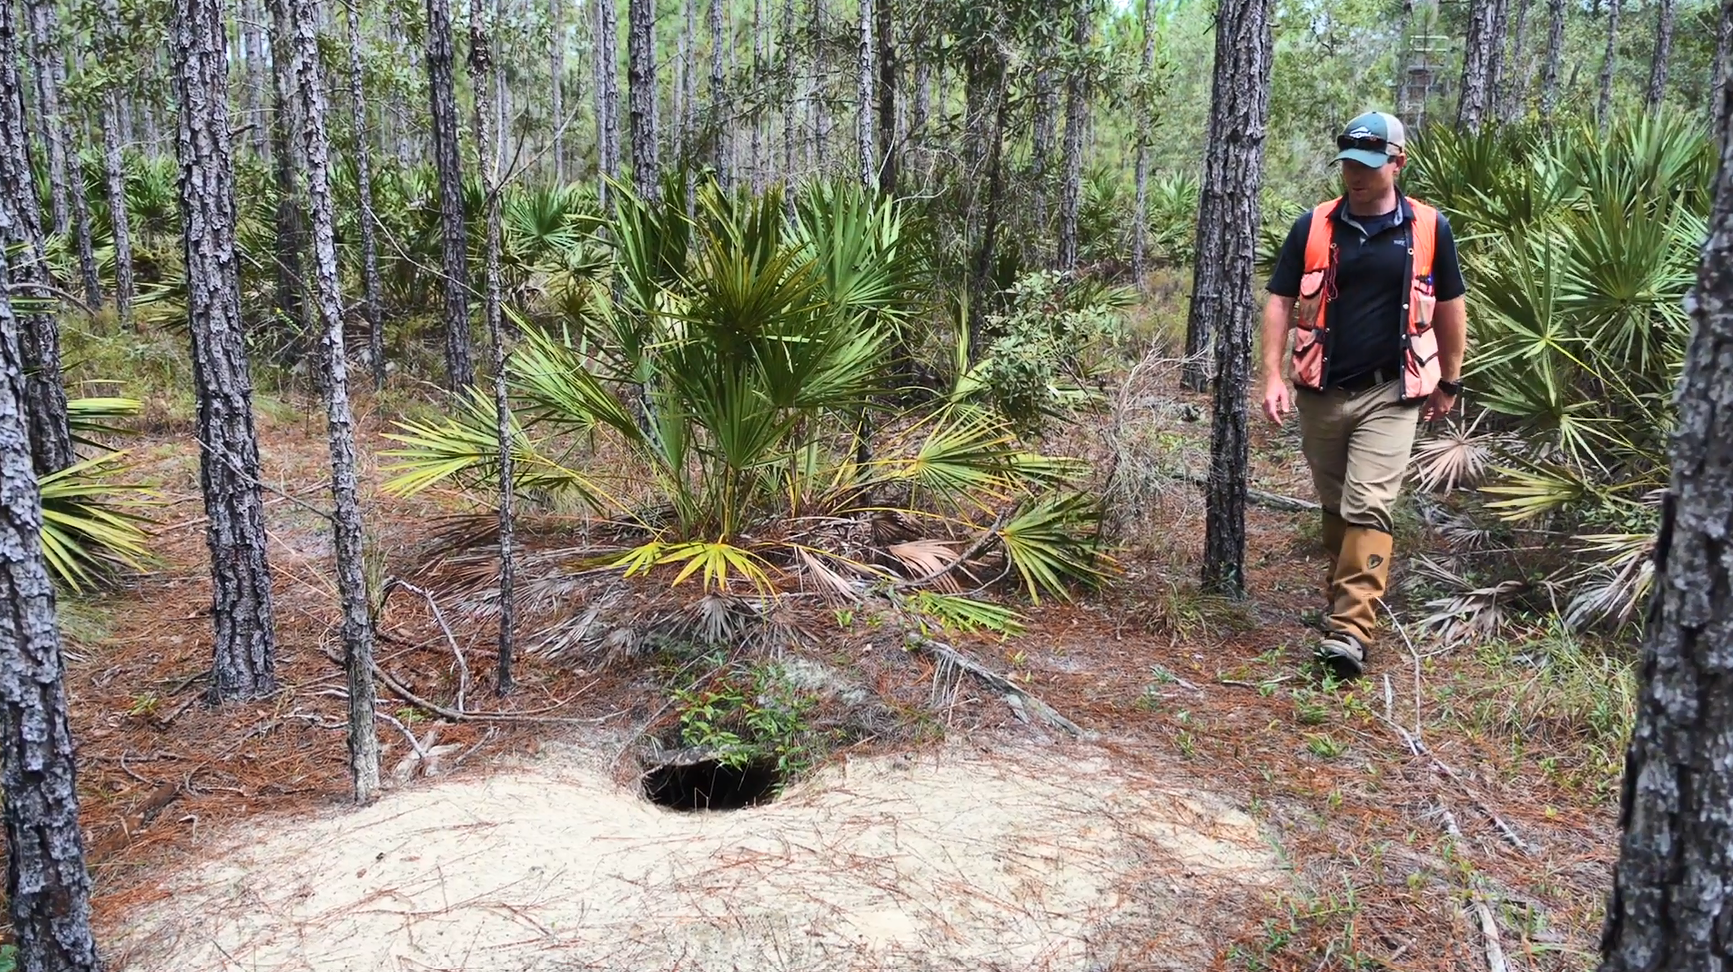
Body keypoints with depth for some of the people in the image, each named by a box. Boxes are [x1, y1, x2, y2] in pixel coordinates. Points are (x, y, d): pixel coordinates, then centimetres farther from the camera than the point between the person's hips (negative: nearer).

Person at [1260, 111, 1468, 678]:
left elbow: (1450, 307, 10)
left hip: (1389, 396, -2)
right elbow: (1280, 301, 1)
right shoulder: (1314, 227, 1)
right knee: (1334, 505, 15)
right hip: (1321, 392, 2)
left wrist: (1449, 383, 13)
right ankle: (1345, 591, 34)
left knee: (1369, 509, -11)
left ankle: (1350, 630, -13)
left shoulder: (1428, 229, 1)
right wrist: (1273, 376, -9)